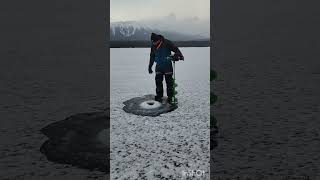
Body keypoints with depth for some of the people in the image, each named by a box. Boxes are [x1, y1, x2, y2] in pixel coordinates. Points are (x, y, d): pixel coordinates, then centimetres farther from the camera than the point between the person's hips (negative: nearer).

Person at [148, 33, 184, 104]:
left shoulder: (166, 43, -12)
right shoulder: (153, 46, 3)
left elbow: (176, 49, -8)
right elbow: (152, 57, 15)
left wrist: (179, 55, -25)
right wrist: (150, 66, 17)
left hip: (167, 66, -4)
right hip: (158, 67, 4)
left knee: (169, 82, -3)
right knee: (158, 81, 2)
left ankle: (170, 97, 6)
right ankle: (159, 96, 14)